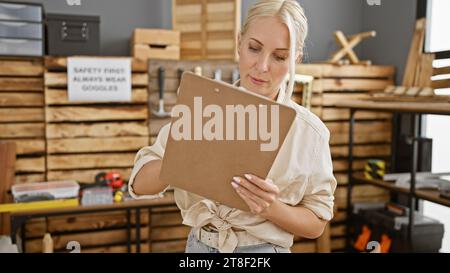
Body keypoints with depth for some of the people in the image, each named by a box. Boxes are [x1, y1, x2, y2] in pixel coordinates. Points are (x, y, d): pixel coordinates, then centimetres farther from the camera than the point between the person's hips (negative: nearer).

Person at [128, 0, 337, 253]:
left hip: (264, 249, -2)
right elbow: (140, 184, -10)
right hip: (198, 246, 2)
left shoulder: (310, 131, -12)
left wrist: (272, 208, -23)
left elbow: (317, 223, -5)